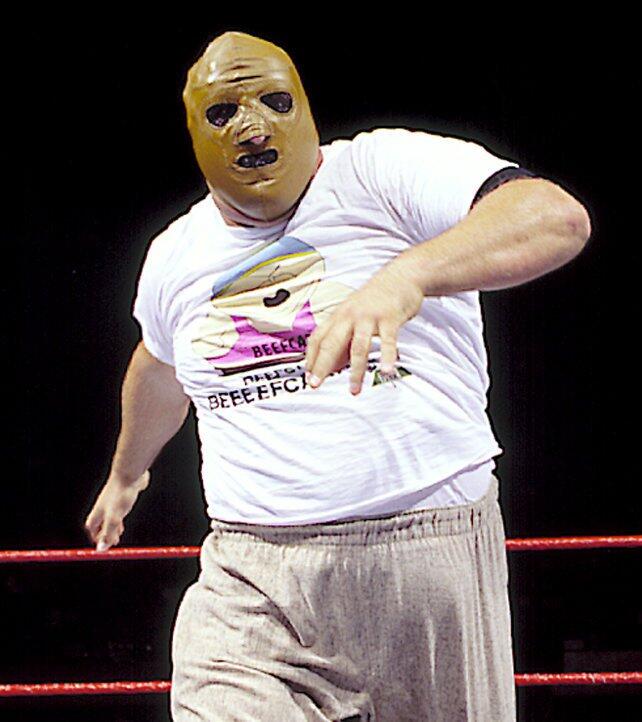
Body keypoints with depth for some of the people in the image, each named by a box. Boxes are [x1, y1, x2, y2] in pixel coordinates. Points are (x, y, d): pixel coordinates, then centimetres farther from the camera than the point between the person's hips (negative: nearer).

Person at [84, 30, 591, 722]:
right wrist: (126, 473, 54)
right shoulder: (174, 257, 14)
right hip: (251, 592, 3)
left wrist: (407, 275, -38)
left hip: (433, 558, -2)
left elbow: (559, 218, -21)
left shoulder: (386, 169, -4)